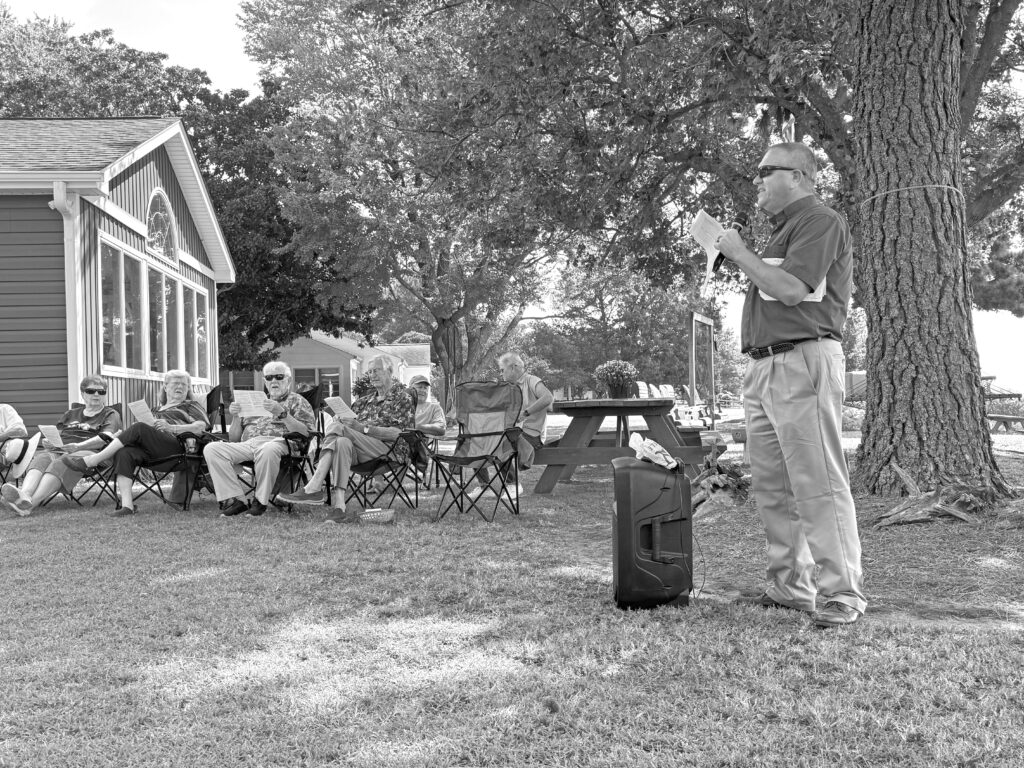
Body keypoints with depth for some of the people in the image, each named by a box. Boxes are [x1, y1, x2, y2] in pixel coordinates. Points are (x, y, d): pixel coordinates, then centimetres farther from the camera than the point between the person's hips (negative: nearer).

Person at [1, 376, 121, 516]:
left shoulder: (110, 414, 16)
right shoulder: (71, 413, 34)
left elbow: (105, 437, -2)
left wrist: (79, 446, -17)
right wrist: (48, 442, 0)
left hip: (89, 452, -5)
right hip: (59, 449, 5)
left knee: (62, 462, -37)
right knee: (42, 457, -31)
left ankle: (32, 503, -59)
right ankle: (24, 495, -59)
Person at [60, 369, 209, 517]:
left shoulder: (190, 406, 19)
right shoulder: (157, 409, 36)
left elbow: (202, 427, 1)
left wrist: (170, 427, -10)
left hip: (175, 445, -5)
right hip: (149, 448, 5)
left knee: (138, 428, -29)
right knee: (124, 453, -27)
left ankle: (90, 462, -27)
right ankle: (126, 504, -37)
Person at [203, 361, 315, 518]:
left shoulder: (297, 401, 16)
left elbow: (306, 433, -2)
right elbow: (233, 439, 25)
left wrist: (282, 414, -13)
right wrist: (235, 417, 7)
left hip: (278, 442, -5)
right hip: (247, 445, 5)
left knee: (267, 450, -42)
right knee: (211, 449, -22)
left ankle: (260, 500, -25)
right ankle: (236, 499, -23)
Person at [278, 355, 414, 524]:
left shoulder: (402, 397, 5)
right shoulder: (370, 396, 27)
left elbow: (398, 433, -9)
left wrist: (365, 428, -16)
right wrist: (341, 419, -4)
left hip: (390, 449, -5)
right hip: (361, 449, 5)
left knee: (338, 428, -26)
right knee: (342, 443, -32)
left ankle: (313, 488, -34)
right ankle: (340, 507, -44)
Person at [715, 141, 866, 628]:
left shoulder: (820, 222, -5)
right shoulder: (784, 230, 25)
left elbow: (790, 289, -18)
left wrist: (738, 251, -8)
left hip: (803, 362, -10)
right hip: (764, 366, 10)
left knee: (818, 483, -10)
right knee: (771, 486, 10)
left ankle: (843, 593, -6)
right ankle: (789, 586, 18)